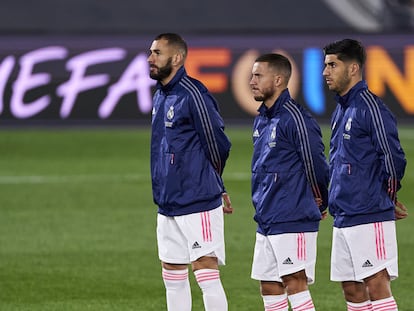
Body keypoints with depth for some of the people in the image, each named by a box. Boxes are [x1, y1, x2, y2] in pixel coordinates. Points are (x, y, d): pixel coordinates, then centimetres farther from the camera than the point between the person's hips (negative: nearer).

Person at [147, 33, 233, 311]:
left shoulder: (193, 95, -14)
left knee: (206, 274, -9)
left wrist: (209, 184, 6)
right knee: (173, 277, 12)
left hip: (198, 205, -9)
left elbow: (218, 146, -10)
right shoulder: (160, 97, 13)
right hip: (168, 205, 9)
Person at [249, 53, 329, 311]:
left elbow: (316, 164, -11)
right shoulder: (262, 120, 14)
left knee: (295, 284, -10)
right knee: (269, 287, 10)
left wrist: (319, 204, 1)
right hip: (266, 221, 9)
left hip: (293, 222, -9)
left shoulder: (295, 118, -14)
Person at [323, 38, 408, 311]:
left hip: (370, 217, -9)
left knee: (376, 286, -10)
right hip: (343, 218, 9)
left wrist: (387, 199, -2)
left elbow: (394, 158, -15)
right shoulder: (341, 110, 16)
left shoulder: (370, 107, -12)